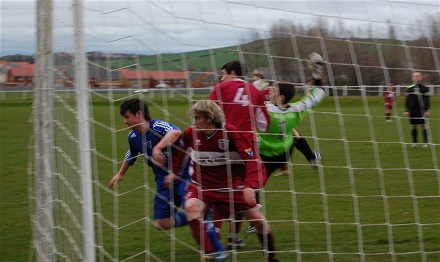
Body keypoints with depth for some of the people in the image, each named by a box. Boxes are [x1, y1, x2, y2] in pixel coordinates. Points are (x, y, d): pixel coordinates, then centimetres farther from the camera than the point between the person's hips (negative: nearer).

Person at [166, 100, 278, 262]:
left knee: (257, 219, -1)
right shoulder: (191, 134, -12)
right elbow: (180, 151, 12)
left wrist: (250, 186, -35)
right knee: (191, 208, -30)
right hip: (202, 184, 1)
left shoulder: (231, 133, -21)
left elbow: (252, 158, -23)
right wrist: (174, 172, 16)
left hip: (232, 184, -1)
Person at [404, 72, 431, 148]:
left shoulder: (424, 88, 4)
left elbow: (427, 100, 4)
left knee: (424, 125, -4)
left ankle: (425, 142, 0)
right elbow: (407, 100, 10)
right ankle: (415, 142, 13)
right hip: (412, 110, 2)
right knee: (413, 126, 4)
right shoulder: (409, 88, 7)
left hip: (422, 110, -2)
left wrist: (427, 110, -3)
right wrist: (406, 110, 4)